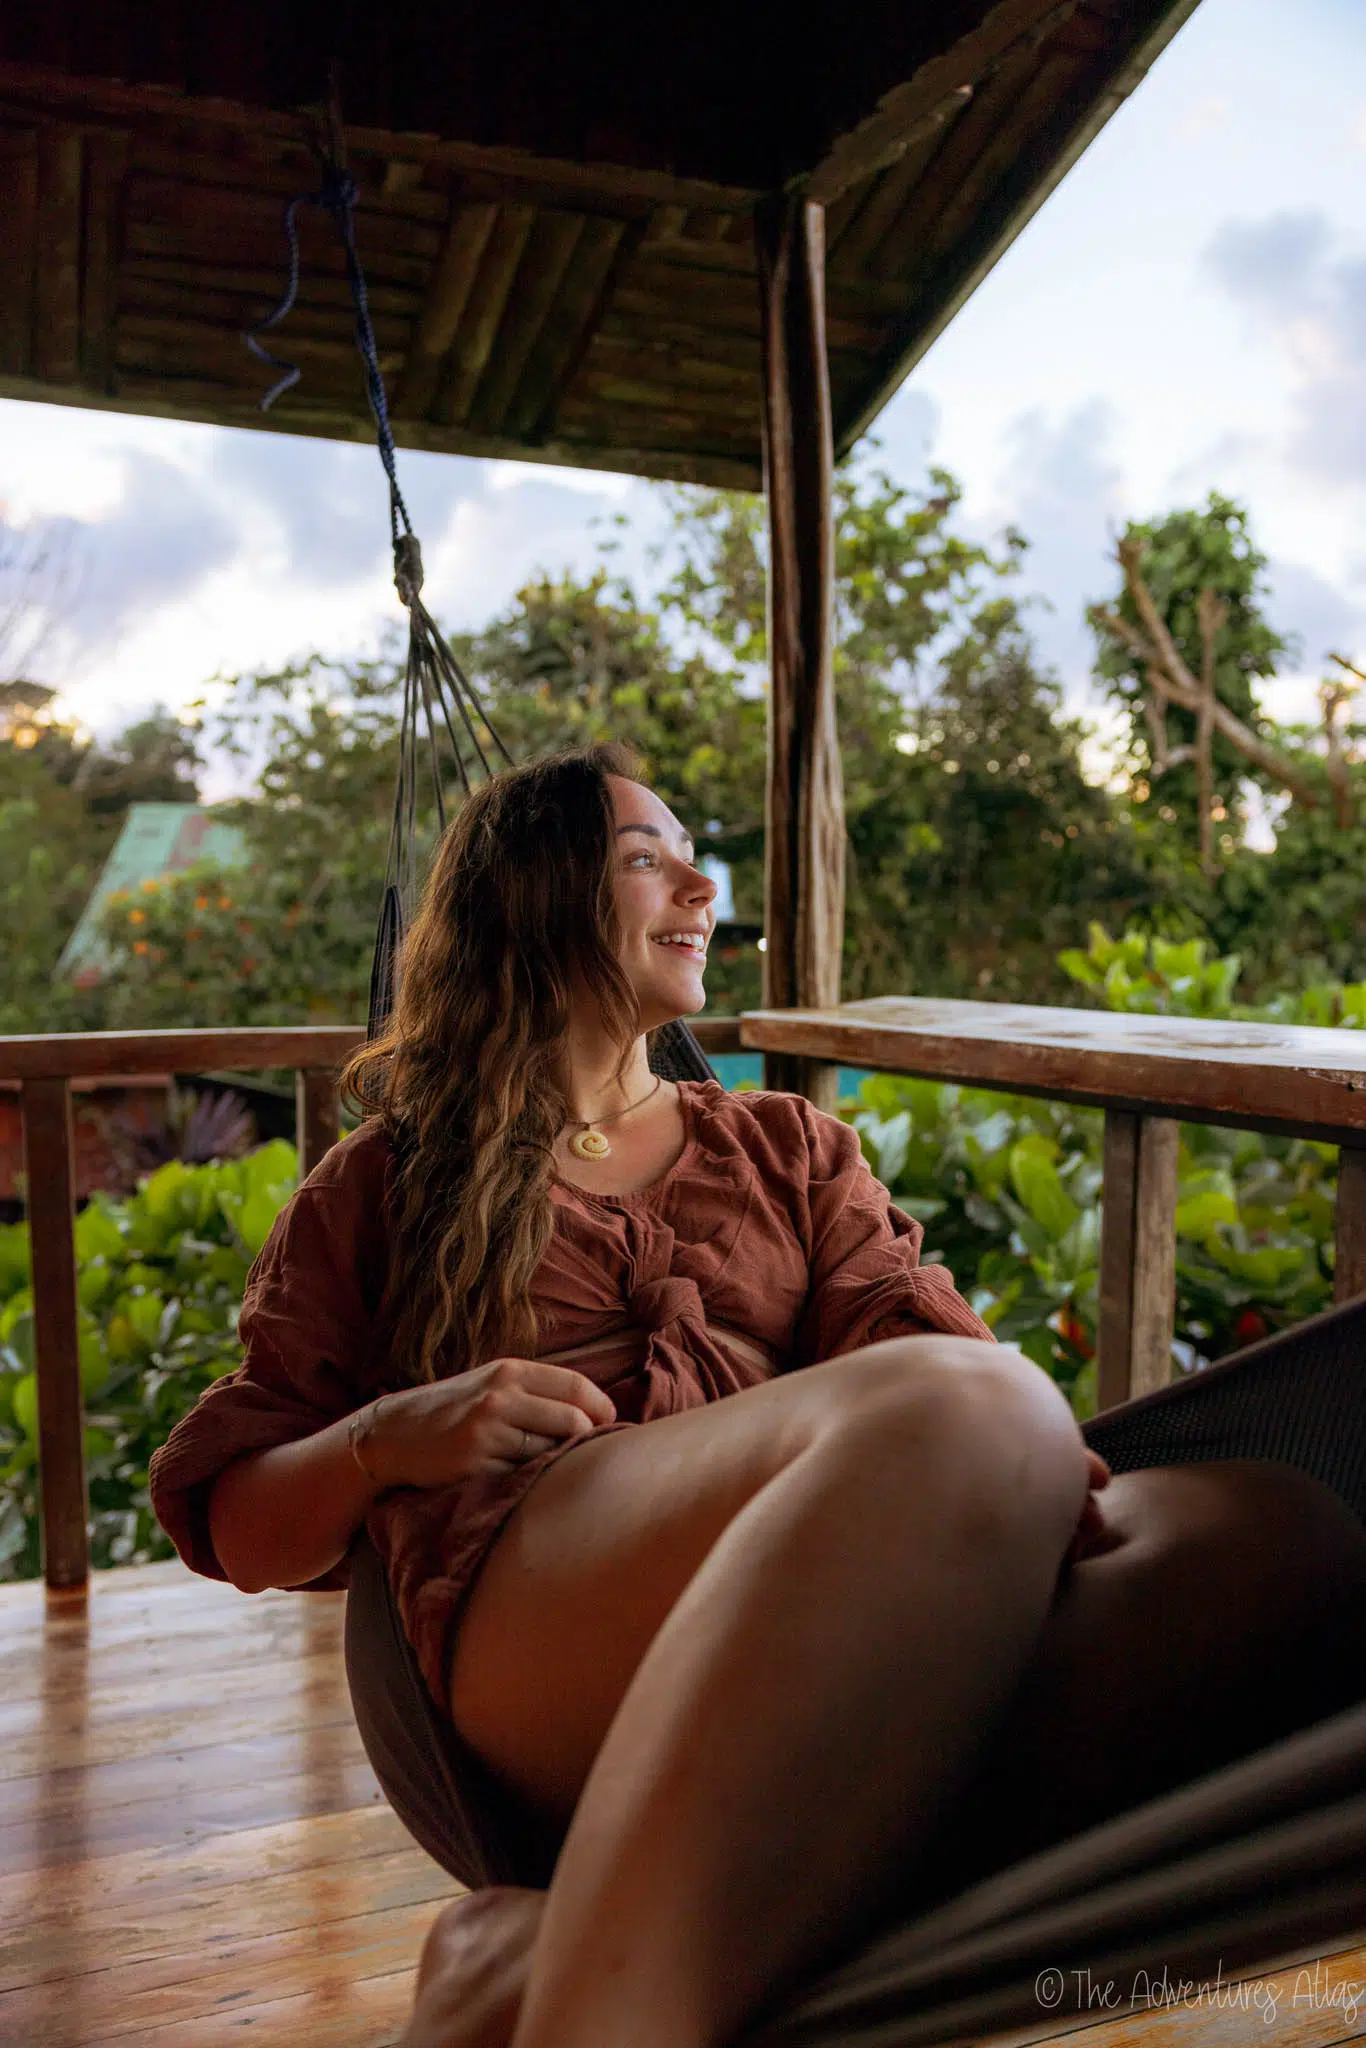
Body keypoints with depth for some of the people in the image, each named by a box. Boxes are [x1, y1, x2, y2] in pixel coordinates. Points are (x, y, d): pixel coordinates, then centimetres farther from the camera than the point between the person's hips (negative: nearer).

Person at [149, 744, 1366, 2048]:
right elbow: (240, 1536, 20)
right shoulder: (383, 1188, 22)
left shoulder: (793, 1149, 30)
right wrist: (385, 1439, -2)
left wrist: (1046, 1465, -12)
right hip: (540, 1589, -3)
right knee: (964, 1408, -33)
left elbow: (911, 1335, 10)